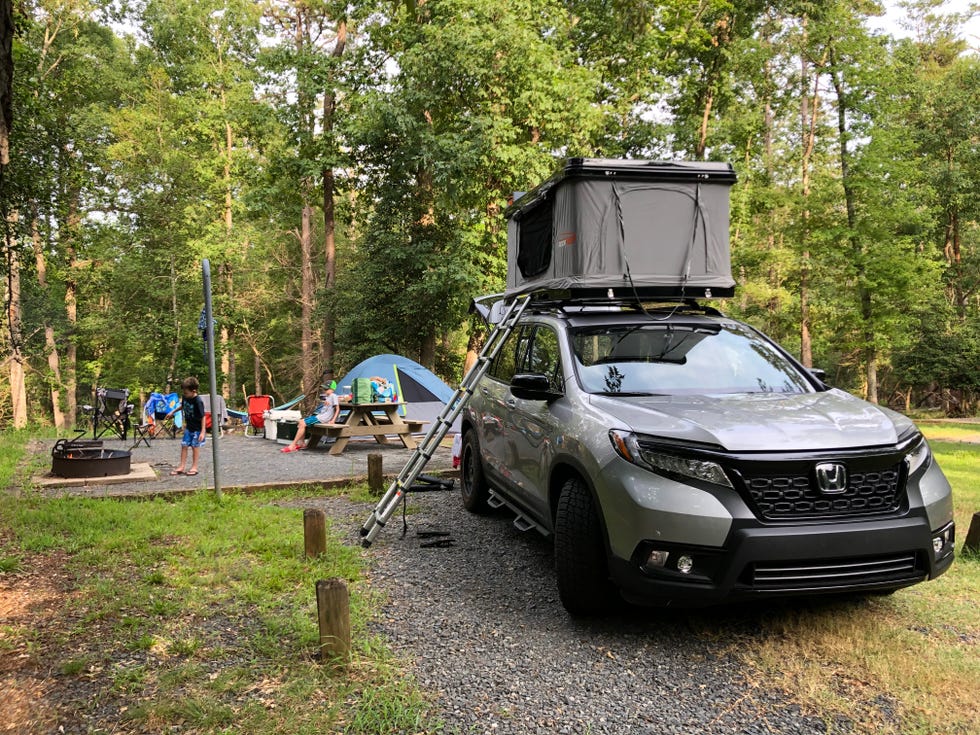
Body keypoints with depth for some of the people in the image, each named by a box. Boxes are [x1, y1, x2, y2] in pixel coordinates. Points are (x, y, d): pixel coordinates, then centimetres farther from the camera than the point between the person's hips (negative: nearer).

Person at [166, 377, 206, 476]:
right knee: (184, 445, 6)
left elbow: (202, 417, -21)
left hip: (197, 428, -7)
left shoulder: (198, 402, -24)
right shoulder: (185, 397, -3)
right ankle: (181, 467, 12)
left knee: (195, 446, 2)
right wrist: (173, 412, 23)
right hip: (188, 427, 7)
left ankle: (194, 467, 13)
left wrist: (202, 431, -22)